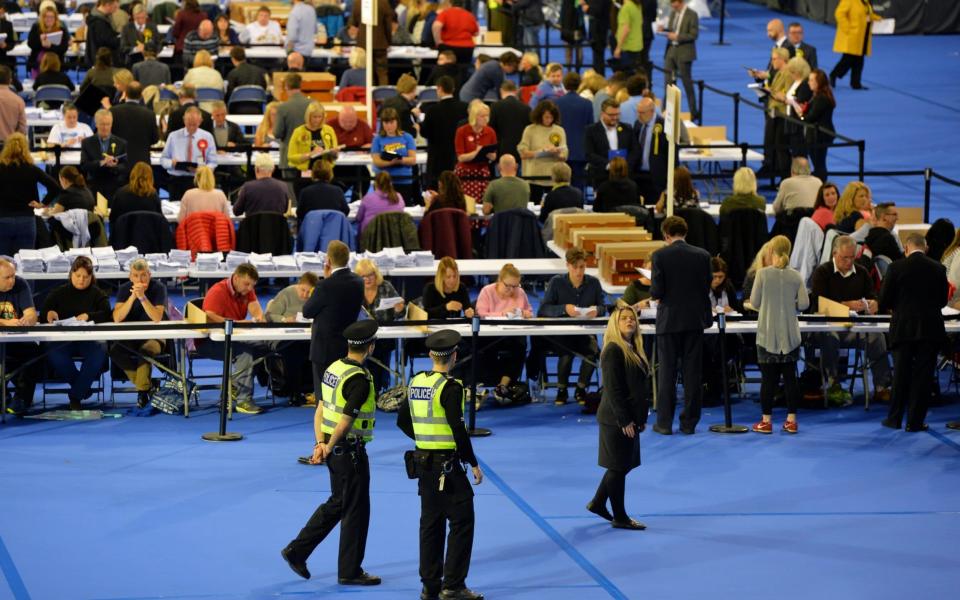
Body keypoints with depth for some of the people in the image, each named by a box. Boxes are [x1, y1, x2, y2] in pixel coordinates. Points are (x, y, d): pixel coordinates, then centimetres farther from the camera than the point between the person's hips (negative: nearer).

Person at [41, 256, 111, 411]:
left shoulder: (97, 294, 11)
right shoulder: (58, 293, 15)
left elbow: (107, 314, -5)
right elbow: (43, 314, 8)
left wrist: (88, 316, -23)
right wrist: (49, 313, -17)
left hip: (90, 339, -1)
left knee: (99, 352, -36)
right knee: (53, 353, -34)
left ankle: (75, 396, -23)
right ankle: (82, 385, -10)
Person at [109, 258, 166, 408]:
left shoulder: (158, 288, -7)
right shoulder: (124, 289, 0)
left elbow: (157, 318, -20)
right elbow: (117, 318, -13)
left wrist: (142, 296, -28)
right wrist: (133, 296, -21)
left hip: (153, 336, -3)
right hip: (130, 337, 3)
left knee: (145, 350, -37)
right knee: (115, 351, -29)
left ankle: (142, 390, -17)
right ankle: (148, 384, -12)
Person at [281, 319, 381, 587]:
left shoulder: (333, 368, 6)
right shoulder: (359, 380, -21)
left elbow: (320, 409, 6)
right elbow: (345, 422, -22)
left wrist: (320, 444, 0)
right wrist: (329, 448, -10)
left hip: (334, 450, 9)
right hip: (351, 451, -9)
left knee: (337, 503, 21)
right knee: (356, 511, 4)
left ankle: (297, 550, 21)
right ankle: (350, 571, 12)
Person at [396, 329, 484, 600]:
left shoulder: (416, 382, 6)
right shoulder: (449, 387, -16)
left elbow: (402, 420, 14)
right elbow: (458, 429, -19)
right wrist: (473, 464, -12)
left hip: (423, 462, 8)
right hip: (447, 465, -8)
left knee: (431, 523, 13)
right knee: (461, 522, 0)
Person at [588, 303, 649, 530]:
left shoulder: (634, 349, 12)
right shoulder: (613, 351, -16)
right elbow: (613, 389, -19)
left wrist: (642, 417, 14)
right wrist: (625, 420, -21)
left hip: (630, 418, 9)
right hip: (617, 418, -9)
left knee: (622, 464, 16)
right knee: (619, 467, 0)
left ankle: (597, 503, 29)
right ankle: (619, 517, 8)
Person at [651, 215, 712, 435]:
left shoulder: (660, 256, -11)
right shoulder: (702, 255, -2)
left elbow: (656, 291, -12)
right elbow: (707, 287, 2)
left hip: (669, 320, -2)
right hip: (695, 320, 2)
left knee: (667, 373, 5)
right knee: (692, 373, 7)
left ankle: (664, 422, 6)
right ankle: (689, 422, 10)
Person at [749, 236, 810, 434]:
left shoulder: (763, 274, -9)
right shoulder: (796, 276, -3)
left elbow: (754, 302, -5)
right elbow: (804, 303, -4)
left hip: (768, 334, -2)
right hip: (790, 335, 2)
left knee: (768, 378, 2)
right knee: (790, 376, 8)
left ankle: (766, 421, 4)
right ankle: (791, 420, 9)